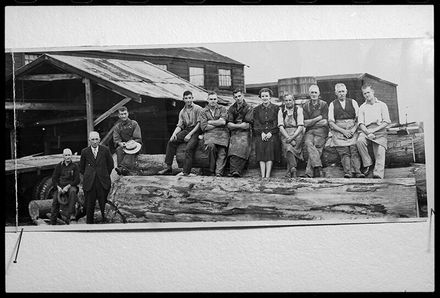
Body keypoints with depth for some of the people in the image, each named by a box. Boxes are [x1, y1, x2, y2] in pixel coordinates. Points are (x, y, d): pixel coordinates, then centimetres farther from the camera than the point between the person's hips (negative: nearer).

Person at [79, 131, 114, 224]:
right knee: (89, 205, 6)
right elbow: (81, 168, 14)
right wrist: (88, 176, 11)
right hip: (89, 183, 1)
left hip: (103, 183, 0)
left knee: (103, 204, 4)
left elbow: (110, 165, 11)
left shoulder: (105, 150, 0)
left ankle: (105, 221, 17)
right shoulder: (84, 151, 1)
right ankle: (89, 223, 19)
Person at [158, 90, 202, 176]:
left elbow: (199, 124, -8)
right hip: (186, 130, 6)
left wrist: (190, 134, -16)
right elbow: (179, 126, 14)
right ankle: (168, 167, -13)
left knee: (189, 148, -29)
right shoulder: (182, 112, 18)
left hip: (196, 131, -6)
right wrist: (174, 134, -8)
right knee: (171, 142, -15)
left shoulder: (198, 109, 0)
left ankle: (186, 172, -29)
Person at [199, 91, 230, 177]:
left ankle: (219, 173, -22)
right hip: (209, 133, -1)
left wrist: (210, 122, 1)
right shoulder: (203, 111, 15)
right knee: (211, 145, -32)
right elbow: (204, 127, 2)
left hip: (222, 132, 1)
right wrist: (217, 123, 1)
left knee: (222, 152, -21)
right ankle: (212, 170, -18)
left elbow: (223, 122, -3)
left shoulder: (222, 109, 15)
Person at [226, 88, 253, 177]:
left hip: (245, 133, -2)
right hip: (234, 133, 2)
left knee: (243, 145, -30)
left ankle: (237, 171, -38)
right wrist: (241, 125, -5)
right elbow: (229, 125, 7)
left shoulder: (249, 108, 8)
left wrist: (234, 125, 1)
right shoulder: (231, 109, 18)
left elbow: (247, 125, -2)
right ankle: (233, 171, -37)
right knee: (233, 147, -26)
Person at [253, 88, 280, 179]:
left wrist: (270, 133, -11)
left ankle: (267, 176, -26)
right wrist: (262, 133, -8)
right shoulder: (257, 109, 16)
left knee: (270, 148, -24)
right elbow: (256, 124, 9)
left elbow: (276, 123, 4)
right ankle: (262, 176, -24)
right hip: (260, 134, 1)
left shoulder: (275, 108, 10)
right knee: (261, 148, -21)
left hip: (272, 133, -1)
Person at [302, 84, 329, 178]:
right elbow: (305, 123, 5)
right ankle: (318, 167, -32)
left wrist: (310, 122, 1)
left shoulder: (324, 104, 7)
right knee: (308, 143, -28)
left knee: (316, 146, -23)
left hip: (321, 130, -2)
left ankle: (309, 173, -25)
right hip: (309, 131, 2)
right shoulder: (306, 106, 15)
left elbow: (324, 122, -1)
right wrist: (319, 118, -2)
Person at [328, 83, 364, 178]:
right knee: (344, 152, -18)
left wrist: (353, 130, -7)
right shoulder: (332, 104, 11)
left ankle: (357, 172, -27)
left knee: (355, 151, -19)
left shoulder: (353, 102, 14)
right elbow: (331, 123, 5)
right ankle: (348, 172, -26)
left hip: (352, 131, 1)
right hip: (338, 131, 0)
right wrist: (343, 131, -7)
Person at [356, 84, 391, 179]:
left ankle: (378, 176, -19)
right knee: (360, 141, -32)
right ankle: (367, 164, -19)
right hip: (366, 130, 1)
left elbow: (386, 122, 2)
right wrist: (368, 132, -14)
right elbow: (361, 124, 6)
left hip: (380, 131, -1)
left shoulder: (382, 105, 12)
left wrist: (374, 130, -11)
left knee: (380, 153, -16)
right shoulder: (362, 107, 17)